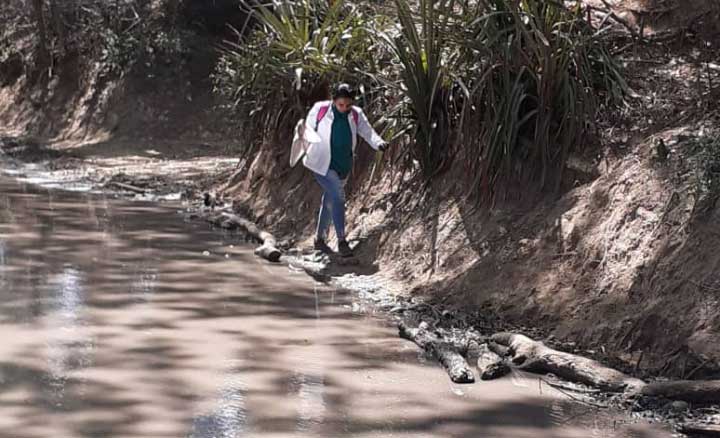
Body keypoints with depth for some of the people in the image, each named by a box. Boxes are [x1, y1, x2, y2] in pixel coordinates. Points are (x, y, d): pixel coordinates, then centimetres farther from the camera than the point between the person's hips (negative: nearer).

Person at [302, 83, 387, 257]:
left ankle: (320, 239, 32)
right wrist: (315, 139, -17)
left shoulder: (356, 115, -3)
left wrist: (379, 143, -27)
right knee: (338, 197, -19)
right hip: (322, 164, -5)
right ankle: (341, 241, -14)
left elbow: (368, 132, -8)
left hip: (342, 166, 5)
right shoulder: (320, 109, -11)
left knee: (329, 200, 16)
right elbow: (308, 127, 1)